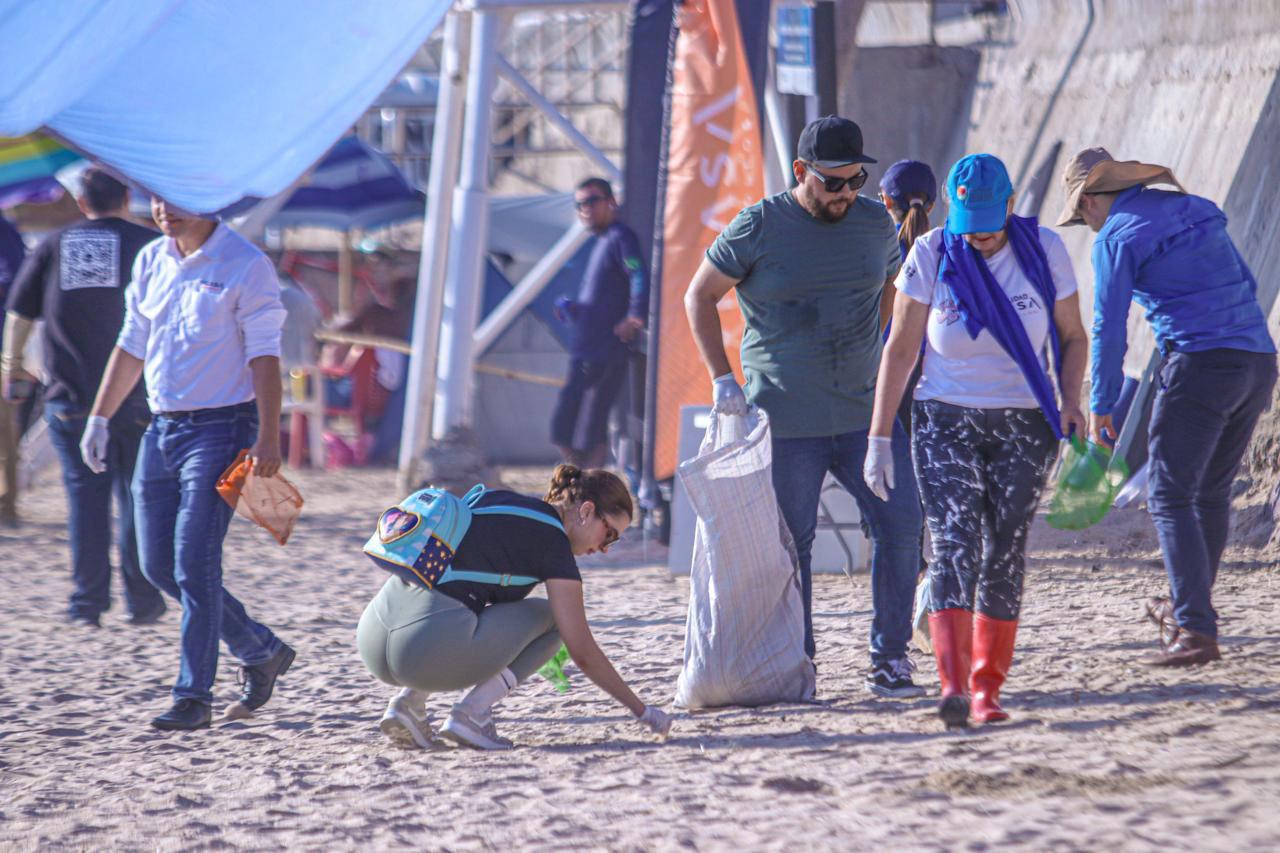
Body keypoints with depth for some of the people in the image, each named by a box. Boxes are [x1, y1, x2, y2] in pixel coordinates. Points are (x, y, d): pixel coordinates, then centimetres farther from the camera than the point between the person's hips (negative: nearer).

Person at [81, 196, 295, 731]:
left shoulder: (245, 265, -8)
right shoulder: (150, 261, 12)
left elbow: (263, 355, -11)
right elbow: (132, 345, 19)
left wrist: (268, 438, -18)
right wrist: (99, 418, 15)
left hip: (220, 428, -7)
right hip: (161, 427, 7)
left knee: (194, 564, -12)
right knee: (158, 565, 8)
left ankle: (194, 696, -6)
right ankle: (261, 651, 23)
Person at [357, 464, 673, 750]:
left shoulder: (493, 499, 22)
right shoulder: (552, 542, 1)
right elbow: (583, 653, 3)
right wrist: (641, 710, 13)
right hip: (429, 650, -7)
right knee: (549, 617, 12)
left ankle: (410, 699, 15)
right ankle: (471, 713, -2)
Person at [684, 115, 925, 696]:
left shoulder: (876, 223, 6)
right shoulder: (759, 227, -5)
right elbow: (699, 296, 2)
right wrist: (722, 379, -5)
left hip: (865, 413, 3)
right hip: (786, 421, -3)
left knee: (899, 523, -7)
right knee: (789, 544, 1)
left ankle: (889, 658, 1)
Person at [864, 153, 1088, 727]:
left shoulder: (1044, 252, -1)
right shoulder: (931, 255, -4)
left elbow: (1072, 338, 9)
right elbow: (900, 350, -1)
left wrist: (1069, 402, -10)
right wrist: (879, 439, -4)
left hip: (1024, 426, 2)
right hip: (945, 421, -1)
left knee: (1005, 555, 0)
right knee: (952, 544, -17)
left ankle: (987, 690, 10)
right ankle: (953, 686, -30)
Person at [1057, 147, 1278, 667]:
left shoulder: (1115, 238, -1)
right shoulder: (1198, 210, 20)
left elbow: (1108, 327, -2)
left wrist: (1101, 405, 7)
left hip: (1199, 365, -7)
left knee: (1171, 499, -5)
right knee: (1211, 493, 20)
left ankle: (1195, 631, -16)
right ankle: (1189, 607, 35)